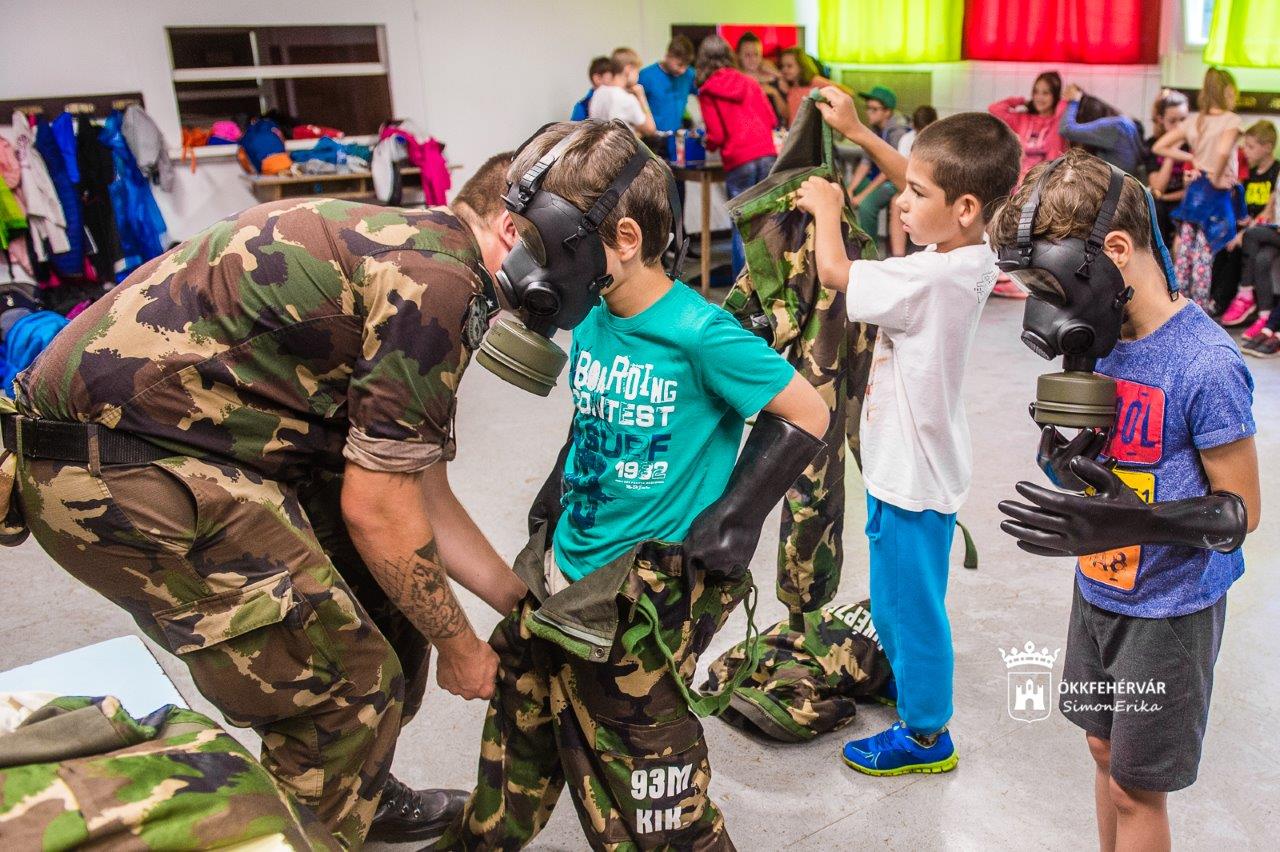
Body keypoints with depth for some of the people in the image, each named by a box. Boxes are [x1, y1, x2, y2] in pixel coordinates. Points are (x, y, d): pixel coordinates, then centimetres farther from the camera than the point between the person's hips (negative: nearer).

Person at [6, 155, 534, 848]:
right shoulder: (438, 277, -17)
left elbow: (423, 500, 17)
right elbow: (375, 509, -14)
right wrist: (458, 646, 1)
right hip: (115, 473, -10)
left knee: (393, 599, 16)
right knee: (344, 686, -5)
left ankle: (364, 795, 37)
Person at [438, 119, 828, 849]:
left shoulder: (699, 335, -20)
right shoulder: (590, 323, 2)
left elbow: (809, 417, -15)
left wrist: (731, 522, -17)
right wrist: (556, 493, 12)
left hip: (647, 595, -8)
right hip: (565, 572, 8)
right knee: (521, 722, 24)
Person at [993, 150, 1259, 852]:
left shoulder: (1204, 365, -24)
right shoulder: (1098, 336, -2)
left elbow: (1240, 510, -17)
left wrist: (1134, 523, -34)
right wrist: (1064, 453, -15)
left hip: (1169, 610, -6)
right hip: (1097, 591, 6)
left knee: (1136, 788, 9)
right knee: (1104, 749, 21)